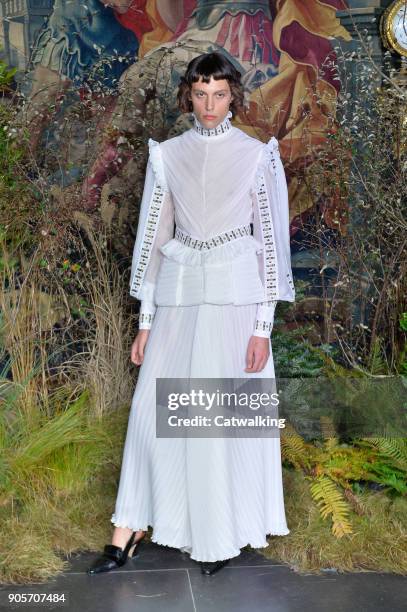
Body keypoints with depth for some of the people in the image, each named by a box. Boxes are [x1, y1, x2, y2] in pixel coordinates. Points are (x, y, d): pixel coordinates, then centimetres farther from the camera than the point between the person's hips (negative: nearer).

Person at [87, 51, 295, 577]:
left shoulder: (259, 156, -1)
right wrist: (145, 321, 5)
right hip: (178, 297, 3)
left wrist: (264, 326, -7)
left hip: (235, 299, -3)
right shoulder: (167, 155, 7)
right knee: (152, 410, 4)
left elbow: (271, 240, -2)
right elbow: (153, 235, 7)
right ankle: (129, 532, 18)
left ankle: (223, 534, 23)